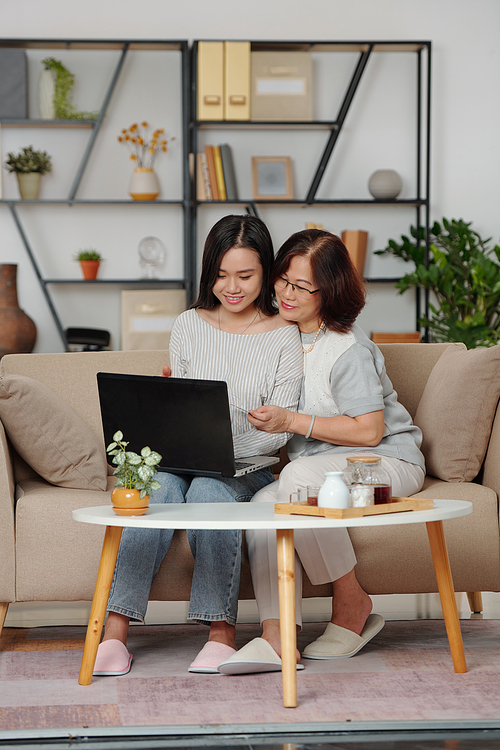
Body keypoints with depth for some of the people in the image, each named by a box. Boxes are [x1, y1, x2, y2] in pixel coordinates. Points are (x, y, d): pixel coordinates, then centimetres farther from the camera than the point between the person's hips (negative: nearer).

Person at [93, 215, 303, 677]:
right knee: (160, 487, -32)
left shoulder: (283, 337, 0)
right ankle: (115, 634, -36)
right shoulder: (189, 326, 9)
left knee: (209, 491, -35)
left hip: (246, 469, -2)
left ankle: (221, 633, -33)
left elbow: (279, 432, -6)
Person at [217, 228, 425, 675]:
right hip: (316, 466, 7)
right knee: (263, 506, -25)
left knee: (299, 478, -36)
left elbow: (369, 430, -19)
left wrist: (291, 421, -22)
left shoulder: (349, 349, -15)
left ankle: (352, 605, -19)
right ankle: (274, 637, -34)